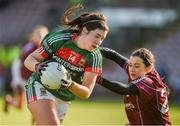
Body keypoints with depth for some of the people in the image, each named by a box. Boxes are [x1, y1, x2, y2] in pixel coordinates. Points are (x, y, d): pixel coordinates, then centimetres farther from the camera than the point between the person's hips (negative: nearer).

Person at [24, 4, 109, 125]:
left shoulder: (95, 56, -11)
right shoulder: (59, 38, -16)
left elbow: (86, 92, -12)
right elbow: (29, 60, -8)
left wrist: (71, 85, -33)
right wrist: (38, 67, -31)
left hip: (63, 100, 4)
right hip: (41, 87, -4)